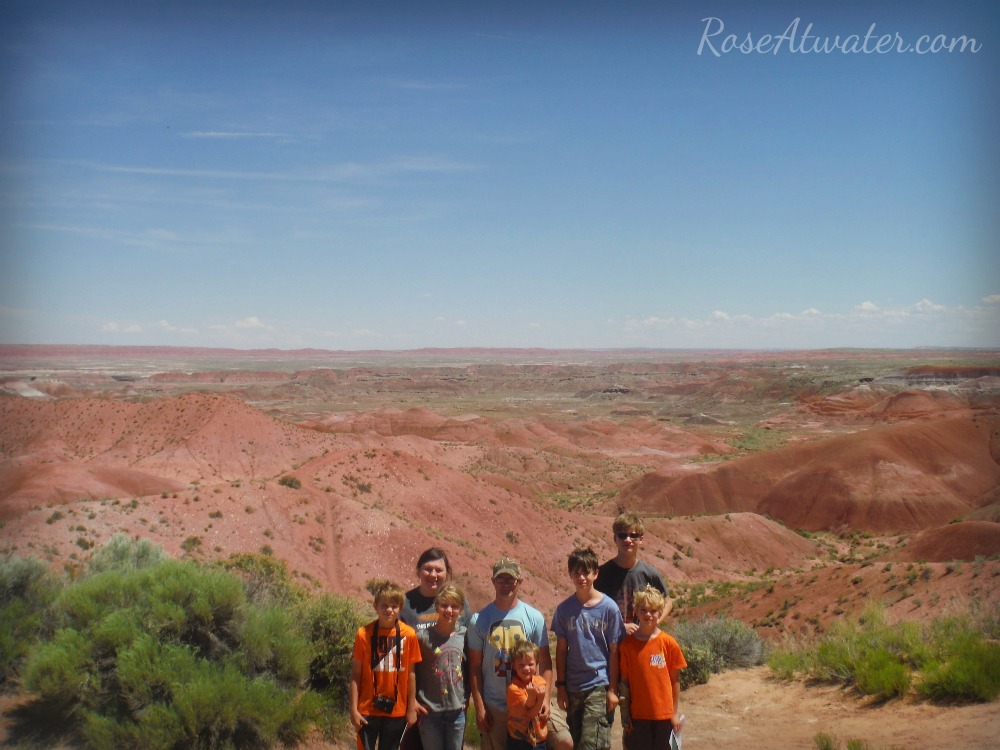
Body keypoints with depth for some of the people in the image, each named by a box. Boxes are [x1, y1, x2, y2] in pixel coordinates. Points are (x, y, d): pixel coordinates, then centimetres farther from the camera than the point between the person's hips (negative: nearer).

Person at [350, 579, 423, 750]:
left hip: (396, 710, 1)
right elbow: (355, 674, -4)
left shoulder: (408, 634, -7)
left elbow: (411, 673, 0)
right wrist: (353, 708, -6)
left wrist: (412, 708, 3)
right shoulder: (364, 634, -8)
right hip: (367, 710, -1)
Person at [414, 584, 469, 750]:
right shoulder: (423, 636, -10)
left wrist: (466, 698, 5)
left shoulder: (464, 634, -1)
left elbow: (469, 667, 7)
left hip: (457, 710, 3)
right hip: (430, 710, -2)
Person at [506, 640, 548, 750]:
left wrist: (540, 697, -29)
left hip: (539, 739, 5)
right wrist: (532, 696, -33)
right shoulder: (513, 688, -17)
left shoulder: (540, 682, -2)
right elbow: (529, 713, -18)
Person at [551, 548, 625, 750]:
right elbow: (561, 650, 7)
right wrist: (560, 686, 4)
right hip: (572, 688, 4)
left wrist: (612, 689, -4)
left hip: (600, 687, -4)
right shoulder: (564, 609, 3)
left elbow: (614, 651, -3)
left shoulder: (609, 607, -5)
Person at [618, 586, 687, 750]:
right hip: (637, 714, 0)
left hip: (664, 714, 0)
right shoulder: (627, 644, -2)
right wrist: (625, 714, 0)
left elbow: (675, 680, 2)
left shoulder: (669, 643, -3)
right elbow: (624, 681, 1)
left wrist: (676, 712, 2)